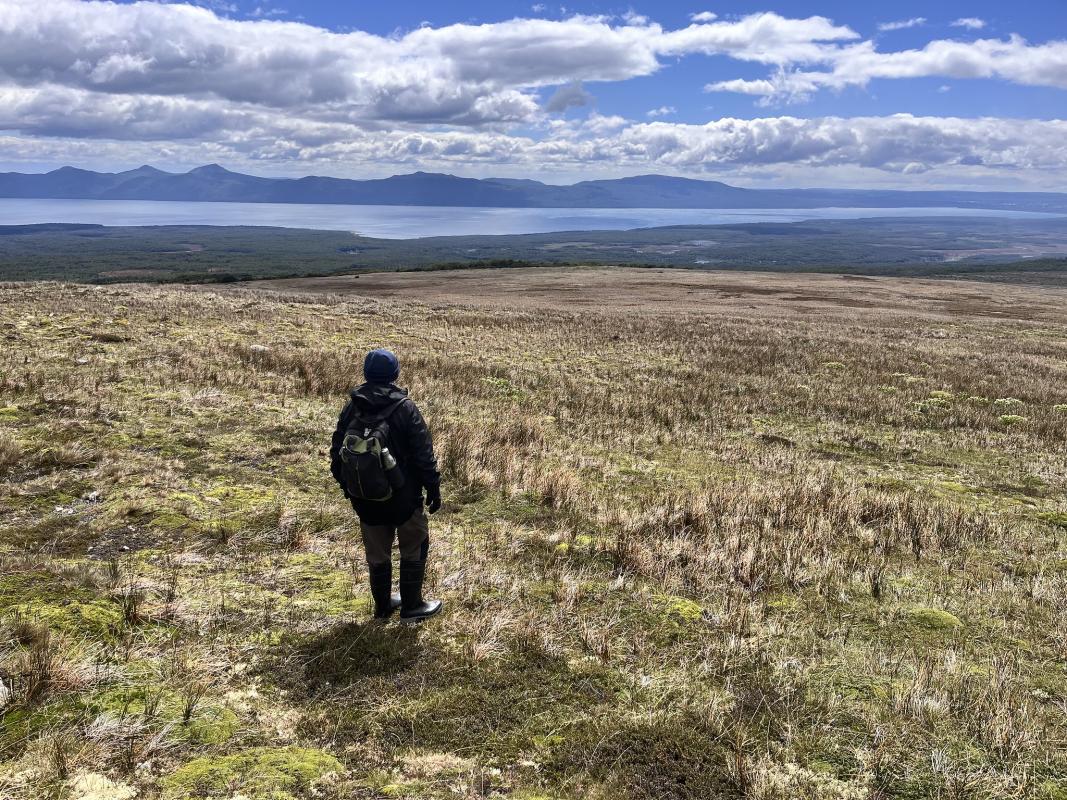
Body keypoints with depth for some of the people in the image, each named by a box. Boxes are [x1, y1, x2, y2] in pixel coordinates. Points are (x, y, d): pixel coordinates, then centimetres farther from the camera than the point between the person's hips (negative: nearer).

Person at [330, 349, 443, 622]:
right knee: (414, 548, 13)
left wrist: (347, 487, 19)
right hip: (403, 497, -5)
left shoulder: (352, 409, -1)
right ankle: (411, 605, 18)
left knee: (377, 553, 18)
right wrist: (433, 488, -4)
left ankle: (383, 605, 30)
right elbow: (424, 455, -15)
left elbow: (337, 452, 7)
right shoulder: (405, 408, -15)